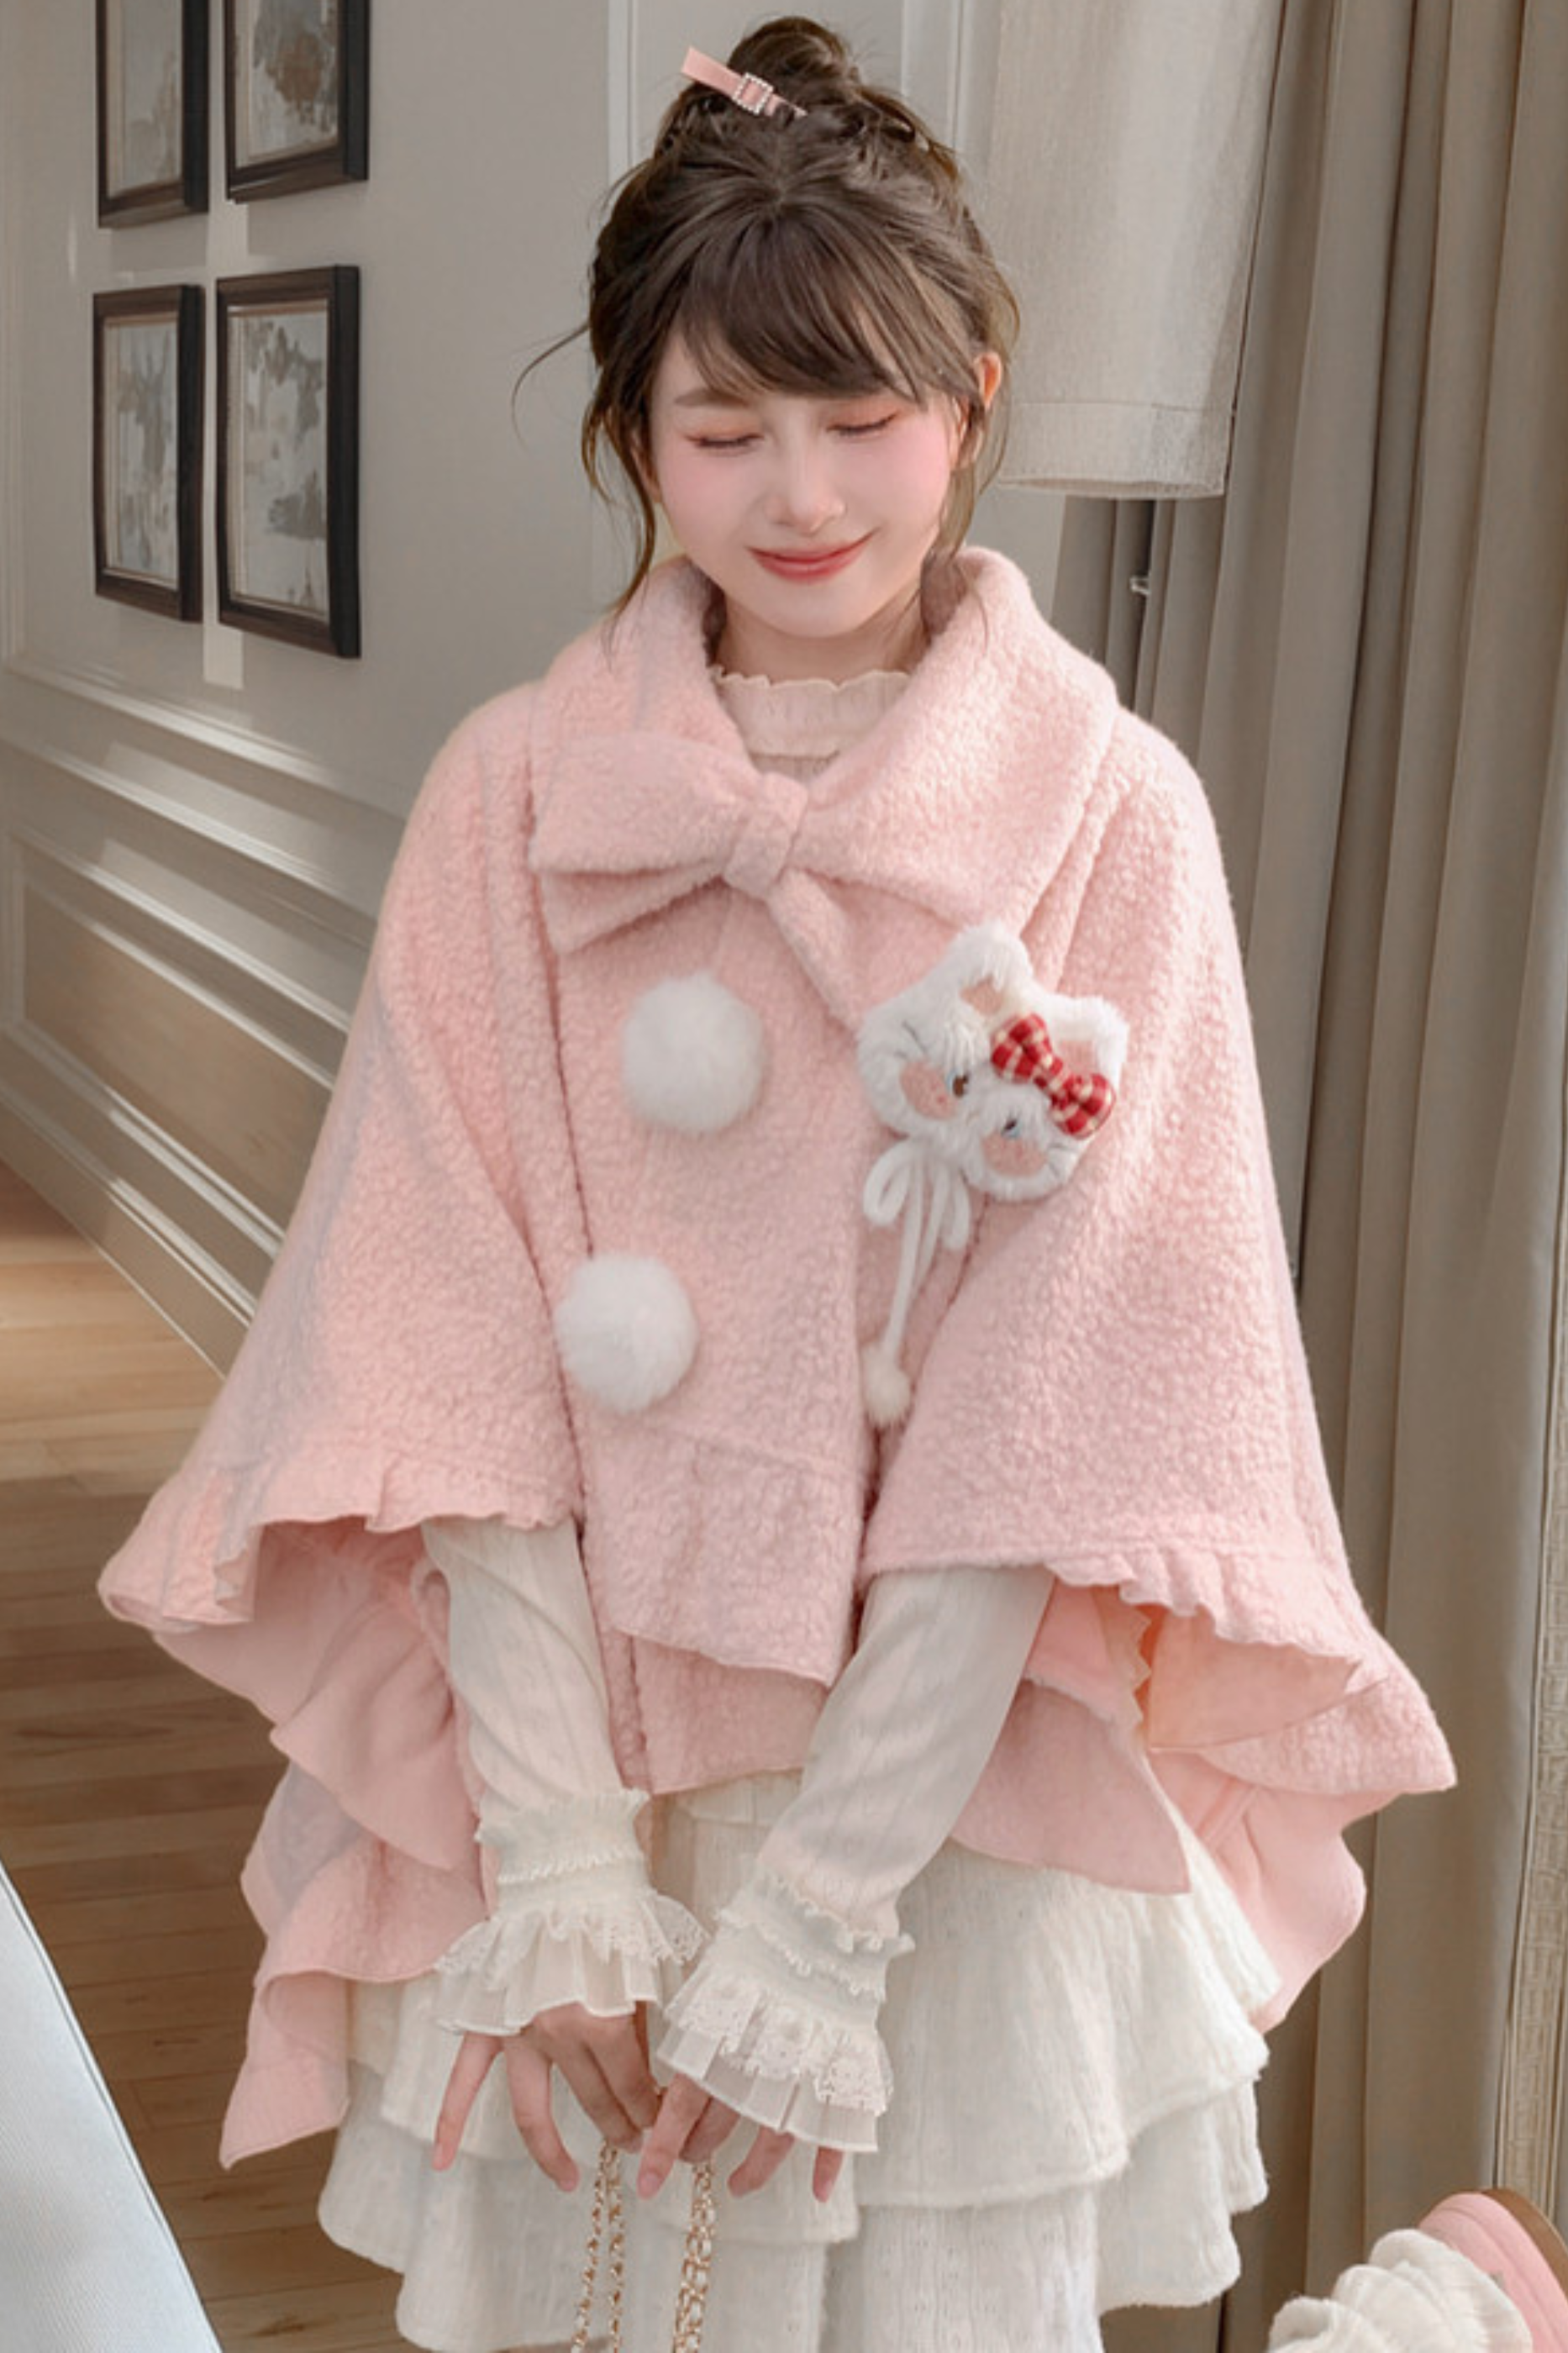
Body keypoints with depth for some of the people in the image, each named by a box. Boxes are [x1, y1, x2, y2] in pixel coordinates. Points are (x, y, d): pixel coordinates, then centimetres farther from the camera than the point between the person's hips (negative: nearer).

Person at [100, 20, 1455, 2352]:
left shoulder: (1109, 817, -7)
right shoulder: (511, 802, -2)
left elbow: (1056, 1421, -11)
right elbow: (459, 1358, -6)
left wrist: (804, 1922, -14)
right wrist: (562, 1868, -14)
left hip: (951, 1798, -1)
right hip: (562, 1763, 1)